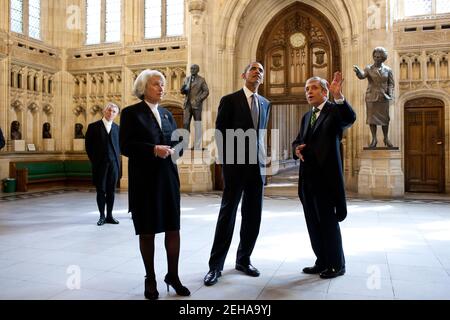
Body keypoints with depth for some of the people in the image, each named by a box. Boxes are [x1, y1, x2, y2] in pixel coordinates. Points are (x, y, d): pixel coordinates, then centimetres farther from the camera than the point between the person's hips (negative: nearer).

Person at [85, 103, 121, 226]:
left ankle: (109, 215, 14)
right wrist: (94, 160, 0)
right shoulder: (93, 126, 3)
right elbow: (88, 146, 4)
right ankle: (102, 216, 12)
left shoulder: (117, 128, 9)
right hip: (100, 164, -2)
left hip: (113, 164, 2)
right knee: (101, 191, 3)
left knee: (111, 191, 5)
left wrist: (117, 158, 2)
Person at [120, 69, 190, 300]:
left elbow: (176, 141, 14)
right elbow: (125, 146, -11)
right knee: (147, 231, 6)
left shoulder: (166, 114, 15)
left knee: (173, 228, 5)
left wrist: (177, 147, -9)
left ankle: (173, 275, 22)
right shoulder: (131, 113, -2)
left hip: (168, 177, 5)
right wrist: (153, 149, -21)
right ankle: (150, 279, 22)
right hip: (144, 179, -4)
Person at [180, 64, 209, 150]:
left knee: (197, 126, -2)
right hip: (187, 104, 4)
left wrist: (199, 99, -12)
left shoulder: (201, 80, 4)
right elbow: (183, 92, 16)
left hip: (196, 104, -4)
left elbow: (206, 91, 1)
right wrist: (183, 89, -7)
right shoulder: (186, 79, 16)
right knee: (185, 123, 0)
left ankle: (197, 146, 1)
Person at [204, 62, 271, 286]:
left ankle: (243, 260, 23)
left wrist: (261, 158, 9)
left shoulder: (265, 103, 14)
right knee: (227, 214, -2)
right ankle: (215, 266, 7)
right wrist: (226, 161, -6)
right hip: (235, 166, -5)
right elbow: (220, 133, -3)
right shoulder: (230, 100, -1)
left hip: (257, 166, 5)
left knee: (253, 216, 8)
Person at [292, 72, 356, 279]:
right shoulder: (306, 117, 19)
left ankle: (337, 264, 15)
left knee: (329, 221, 0)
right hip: (308, 176, 7)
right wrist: (297, 148, -2)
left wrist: (339, 96, -37)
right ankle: (322, 262, 24)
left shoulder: (335, 110, -3)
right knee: (313, 222, 12)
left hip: (326, 175, -7)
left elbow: (350, 119, -24)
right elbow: (298, 140, 21)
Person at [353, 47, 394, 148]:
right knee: (371, 117, 1)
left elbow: (391, 83, 9)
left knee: (385, 118, 6)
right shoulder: (369, 68, 2)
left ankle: (386, 138, 20)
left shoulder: (388, 70, 7)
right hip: (371, 97, -1)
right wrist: (358, 71, -40)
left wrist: (390, 94, -8)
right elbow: (362, 76, -18)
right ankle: (374, 139, 10)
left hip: (383, 97, 1)